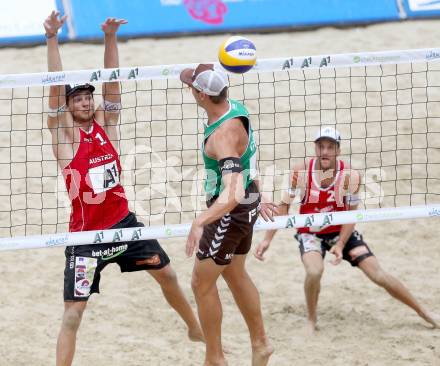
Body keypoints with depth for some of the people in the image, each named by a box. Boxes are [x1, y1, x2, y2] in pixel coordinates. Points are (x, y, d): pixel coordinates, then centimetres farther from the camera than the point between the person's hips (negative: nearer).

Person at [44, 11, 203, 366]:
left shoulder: (106, 125, 2)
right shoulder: (65, 133, -10)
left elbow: (111, 83, -6)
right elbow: (55, 88, -20)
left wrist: (110, 38, -17)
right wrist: (52, 39, -30)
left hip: (123, 223, 6)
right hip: (86, 234, -5)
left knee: (167, 275, 22)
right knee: (73, 312, -8)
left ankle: (196, 330, 46)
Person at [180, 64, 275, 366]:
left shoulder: (224, 135, -34)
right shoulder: (235, 108, -4)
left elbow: (232, 194, -44)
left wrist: (200, 223, -55)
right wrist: (256, 198, 26)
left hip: (230, 212, -10)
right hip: (248, 202, 10)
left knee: (202, 284, 3)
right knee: (235, 273, 26)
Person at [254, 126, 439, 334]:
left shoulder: (350, 176, -17)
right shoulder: (301, 173, -18)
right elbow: (284, 206, -10)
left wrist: (340, 245, -20)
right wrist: (267, 240, -14)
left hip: (341, 232, 1)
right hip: (310, 233, -1)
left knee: (378, 275, -5)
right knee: (314, 271, -32)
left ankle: (423, 313, 12)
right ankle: (311, 319, -5)